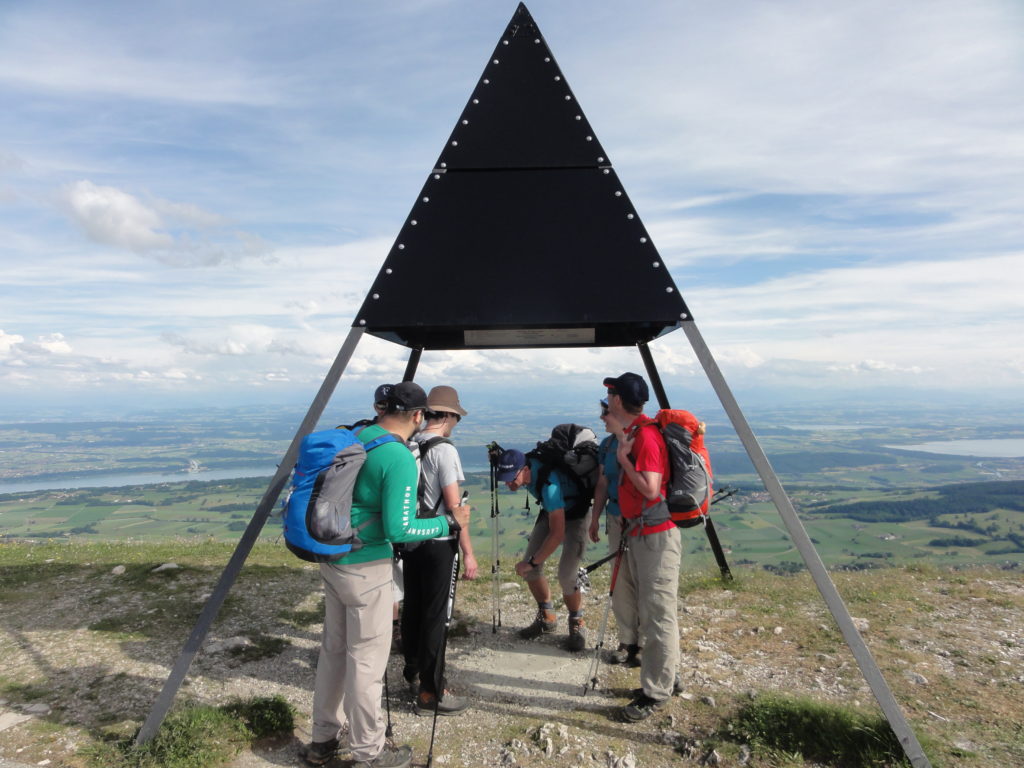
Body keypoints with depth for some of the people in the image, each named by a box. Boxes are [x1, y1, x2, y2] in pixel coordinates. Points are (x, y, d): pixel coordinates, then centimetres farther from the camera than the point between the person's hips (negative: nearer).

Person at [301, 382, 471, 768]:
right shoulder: (400, 458, -20)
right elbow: (399, 529, -22)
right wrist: (449, 523, -11)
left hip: (332, 560, 8)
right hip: (366, 570, -8)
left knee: (333, 648, 20)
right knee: (366, 660, 7)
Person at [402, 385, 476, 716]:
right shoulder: (444, 449, -16)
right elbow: (454, 505, -18)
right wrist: (468, 552, -13)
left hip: (409, 539, 8)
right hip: (437, 543, -7)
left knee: (412, 607, 19)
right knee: (434, 615, 2)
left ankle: (413, 672, 37)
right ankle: (430, 692, 13)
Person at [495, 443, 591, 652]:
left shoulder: (549, 483, -41)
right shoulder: (524, 467, -19)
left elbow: (557, 534, -39)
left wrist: (532, 562, -33)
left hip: (574, 516, -7)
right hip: (550, 512, 7)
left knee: (566, 575, -18)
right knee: (529, 567, -1)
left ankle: (577, 625, 9)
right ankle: (547, 618, 20)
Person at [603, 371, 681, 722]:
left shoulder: (646, 435, -19)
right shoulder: (632, 433, 11)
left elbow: (651, 488, -24)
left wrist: (623, 458, -15)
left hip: (656, 536, -10)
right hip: (639, 535, 10)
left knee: (657, 615, 1)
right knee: (646, 611, 19)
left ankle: (656, 693, 13)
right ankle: (662, 678, 33)